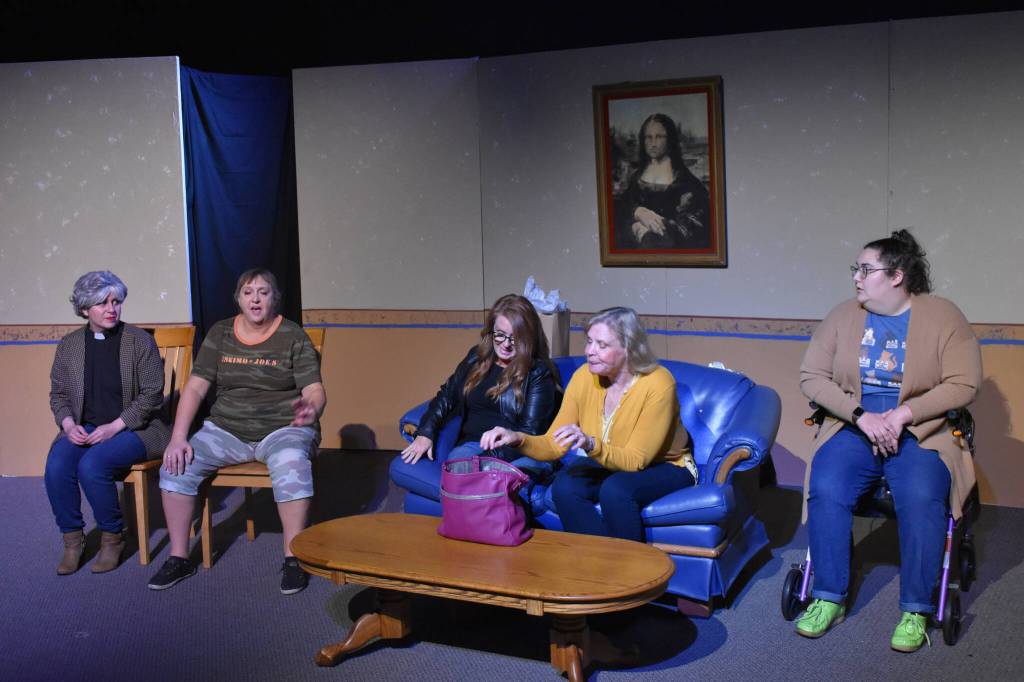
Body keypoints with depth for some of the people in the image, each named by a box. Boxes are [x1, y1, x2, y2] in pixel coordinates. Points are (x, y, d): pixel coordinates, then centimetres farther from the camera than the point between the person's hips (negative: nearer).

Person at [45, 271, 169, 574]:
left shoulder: (140, 341, -4)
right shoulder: (69, 345, 8)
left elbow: (152, 394, -7)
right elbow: (58, 393, 14)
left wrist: (114, 427, -16)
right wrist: (69, 424, -7)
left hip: (133, 428, -4)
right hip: (84, 429, 4)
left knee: (92, 466, -30)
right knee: (56, 466, -25)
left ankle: (112, 537, -7)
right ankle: (72, 539, -4)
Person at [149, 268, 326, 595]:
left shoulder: (293, 337, -2)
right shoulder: (220, 334, 6)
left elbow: (315, 390, -9)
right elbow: (195, 387, 1)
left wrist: (311, 409, -35)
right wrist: (178, 438, -12)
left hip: (282, 428, -3)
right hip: (227, 429, 4)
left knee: (291, 464, -37)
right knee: (176, 465, -19)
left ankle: (293, 559, -25)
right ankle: (179, 558, -5)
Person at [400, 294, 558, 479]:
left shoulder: (539, 372, 2)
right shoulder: (477, 357, 18)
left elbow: (530, 432, -4)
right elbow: (447, 396, 21)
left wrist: (490, 457, -18)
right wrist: (425, 433, 2)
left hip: (520, 455, -3)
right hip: (473, 445, 3)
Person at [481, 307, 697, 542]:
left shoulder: (657, 383, -25)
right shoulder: (584, 377, -12)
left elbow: (635, 460, -26)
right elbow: (554, 445, -11)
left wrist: (591, 445, -43)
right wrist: (518, 439, -30)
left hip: (665, 467, -4)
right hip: (608, 463, 4)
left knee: (615, 490, -33)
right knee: (565, 485, -25)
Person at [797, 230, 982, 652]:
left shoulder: (943, 317, 0)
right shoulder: (843, 316, 7)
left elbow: (963, 385, -7)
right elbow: (811, 377, 2)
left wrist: (903, 414, -18)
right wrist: (861, 415, -12)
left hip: (920, 434, -2)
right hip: (853, 428, 2)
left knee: (921, 500, -31)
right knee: (825, 491, -25)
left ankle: (915, 612, -14)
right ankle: (829, 600, -10)